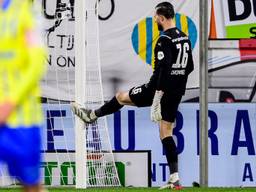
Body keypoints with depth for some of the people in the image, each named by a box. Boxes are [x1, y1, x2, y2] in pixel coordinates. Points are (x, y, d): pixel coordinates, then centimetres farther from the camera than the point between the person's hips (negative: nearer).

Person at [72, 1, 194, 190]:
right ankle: (174, 179, 1)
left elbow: (163, 70, -25)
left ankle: (91, 115, 37)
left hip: (160, 89, -7)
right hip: (177, 93, 7)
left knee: (121, 97, 16)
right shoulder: (185, 38, 9)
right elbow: (189, 67, 19)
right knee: (167, 133, 8)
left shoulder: (165, 40, -18)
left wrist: (156, 103, -26)